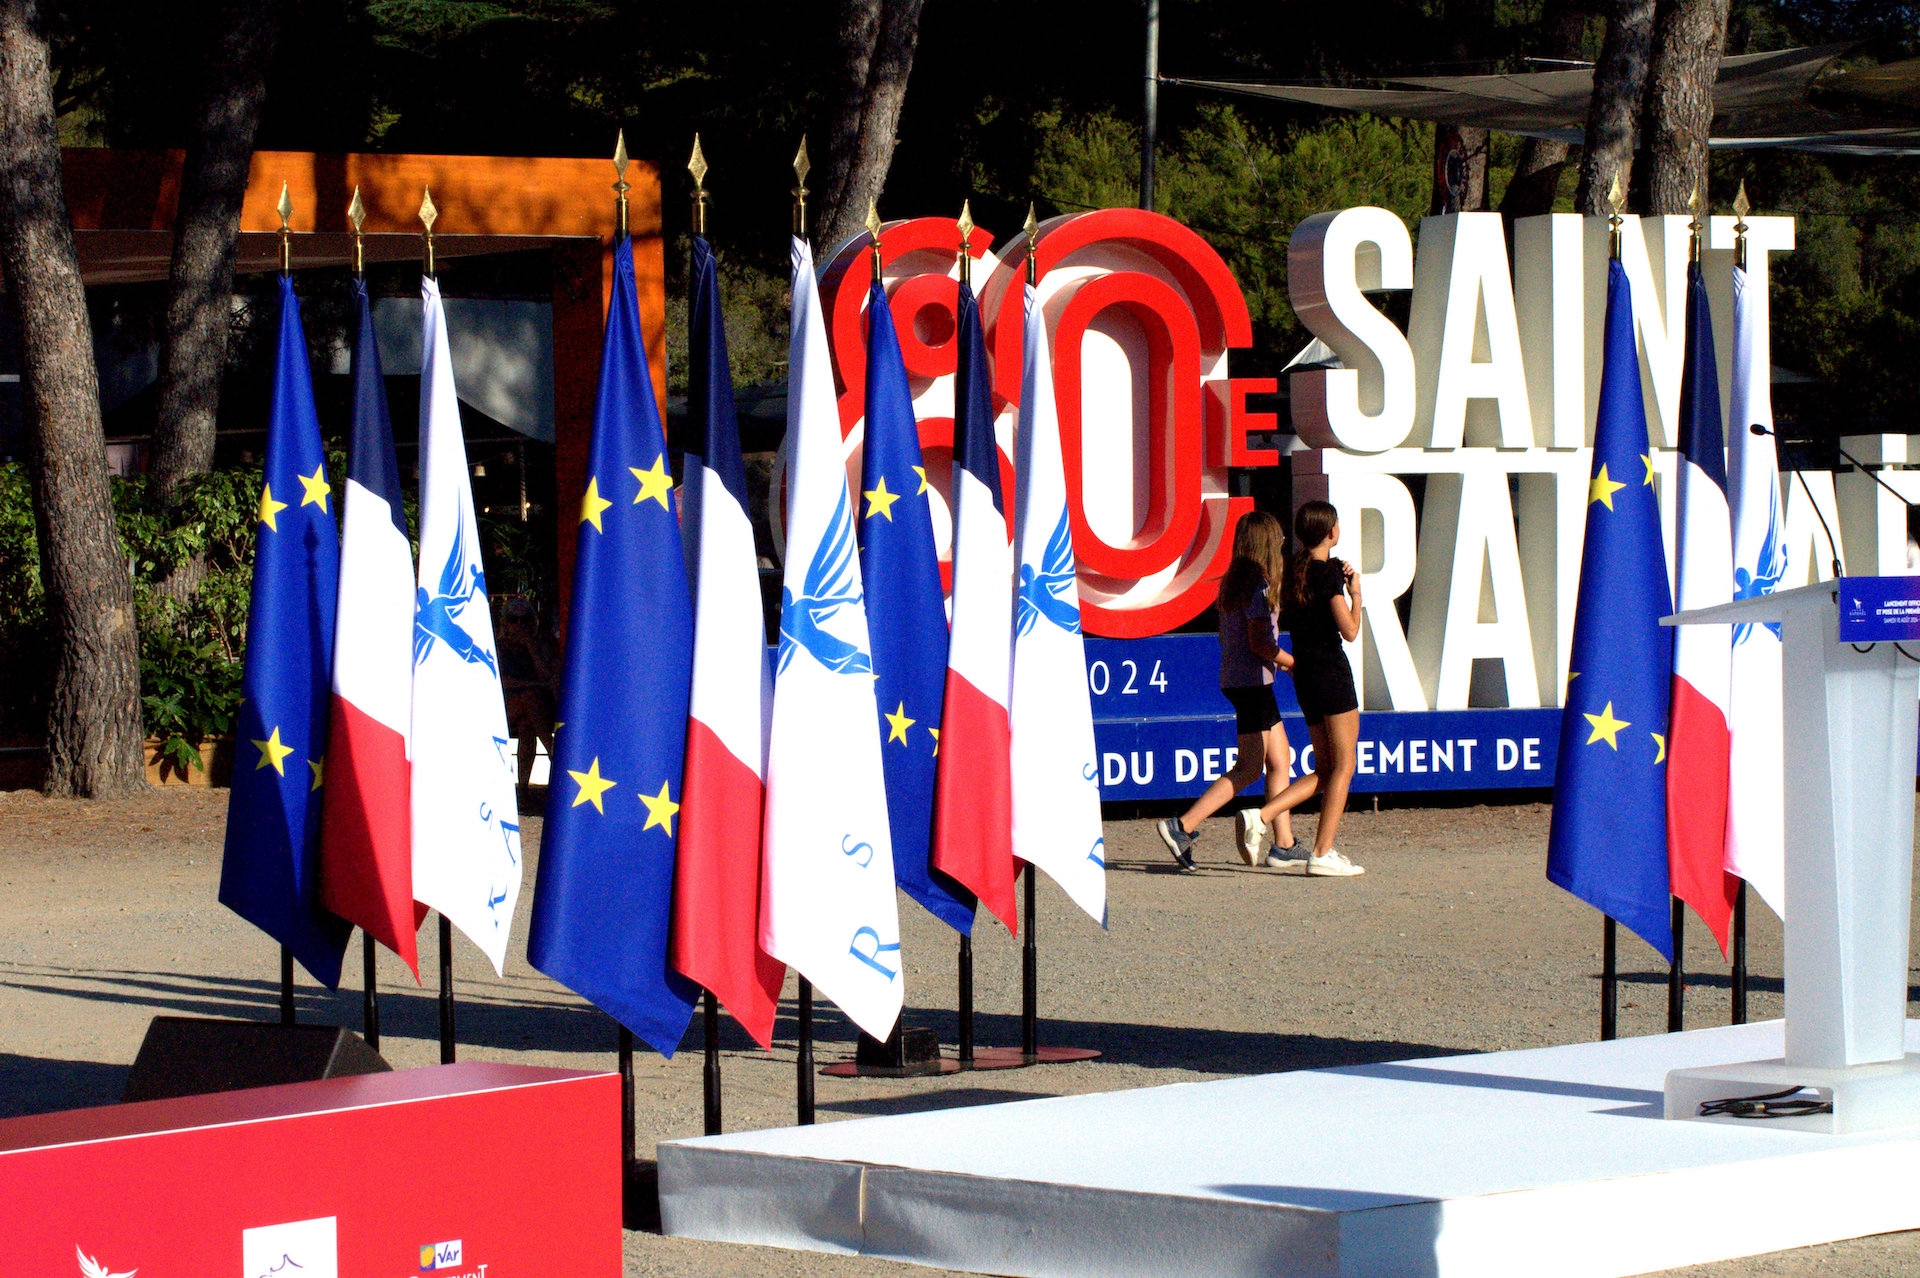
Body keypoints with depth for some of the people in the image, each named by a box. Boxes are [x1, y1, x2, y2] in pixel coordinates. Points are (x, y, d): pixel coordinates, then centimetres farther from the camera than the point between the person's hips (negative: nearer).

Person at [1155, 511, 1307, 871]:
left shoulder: (1233, 582, 12)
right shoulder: (1258, 585, -14)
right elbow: (1261, 643, -19)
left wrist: (1279, 660, 17)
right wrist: (1296, 664, -6)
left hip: (1234, 678, 9)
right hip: (1252, 682, -9)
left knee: (1280, 760, 13)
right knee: (1249, 768, -8)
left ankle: (1284, 842, 13)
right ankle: (1182, 826, -14)